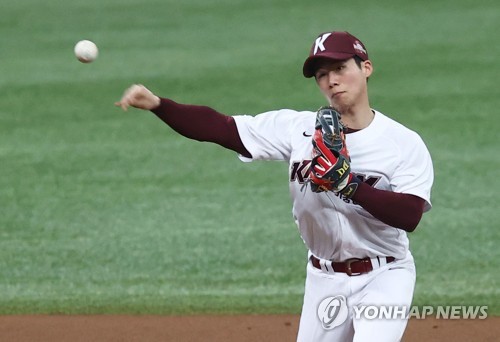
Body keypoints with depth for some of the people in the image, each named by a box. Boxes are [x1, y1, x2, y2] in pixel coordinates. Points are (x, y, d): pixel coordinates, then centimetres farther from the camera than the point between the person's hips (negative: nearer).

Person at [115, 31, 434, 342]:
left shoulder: (405, 143, -10)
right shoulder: (298, 128, -2)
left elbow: (409, 216, -22)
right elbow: (218, 127, -7)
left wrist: (348, 184, -30)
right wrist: (157, 104, -21)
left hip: (383, 280, -4)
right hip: (324, 280, 4)